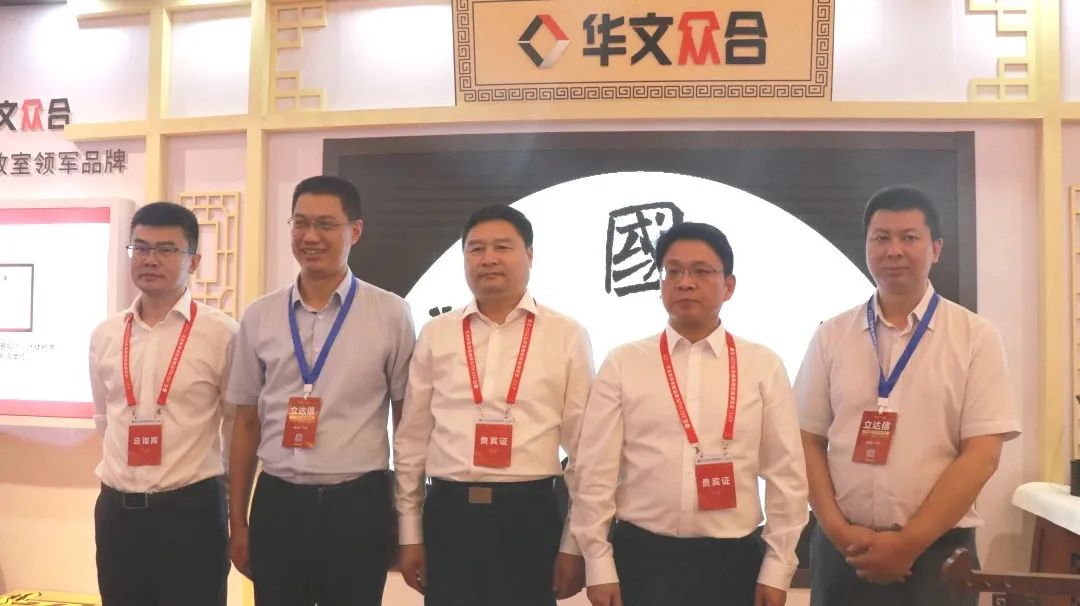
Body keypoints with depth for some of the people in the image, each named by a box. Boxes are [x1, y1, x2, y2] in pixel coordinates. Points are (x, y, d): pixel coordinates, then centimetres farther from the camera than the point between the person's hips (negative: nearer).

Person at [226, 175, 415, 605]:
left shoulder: (390, 314, -4)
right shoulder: (259, 318, 4)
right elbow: (247, 423, 9)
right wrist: (237, 520, 11)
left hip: (358, 505, -2)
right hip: (277, 504, 2)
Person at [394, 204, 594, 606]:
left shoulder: (567, 337, -2)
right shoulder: (435, 335, 4)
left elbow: (584, 447, 0)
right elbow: (411, 439, 8)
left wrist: (574, 544, 0)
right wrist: (410, 534, 8)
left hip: (530, 515, -1)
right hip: (448, 515, 2)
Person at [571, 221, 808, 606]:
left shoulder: (763, 366, 1)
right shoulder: (622, 365, -2)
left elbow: (786, 474, 2)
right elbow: (595, 472, -2)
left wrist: (777, 568, 1)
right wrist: (599, 566, -3)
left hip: (734, 561, 1)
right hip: (641, 558, 0)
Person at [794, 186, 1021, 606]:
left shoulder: (975, 337, -3)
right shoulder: (831, 337, 2)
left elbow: (982, 453, -8)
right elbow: (808, 441, 2)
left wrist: (909, 542, -13)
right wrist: (837, 529, -9)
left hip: (938, 552, -1)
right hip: (842, 551, 2)